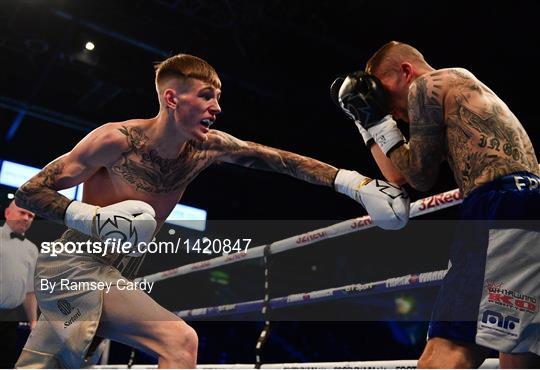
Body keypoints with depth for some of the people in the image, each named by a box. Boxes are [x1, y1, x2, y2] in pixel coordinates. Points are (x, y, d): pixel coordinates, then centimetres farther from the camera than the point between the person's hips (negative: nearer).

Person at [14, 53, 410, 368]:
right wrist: (93, 218, -28)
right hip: (73, 267, -6)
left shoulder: (207, 147, -4)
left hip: (115, 276, 6)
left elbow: (281, 159, -10)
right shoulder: (117, 140, -19)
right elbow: (29, 192, -13)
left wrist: (354, 182, -20)